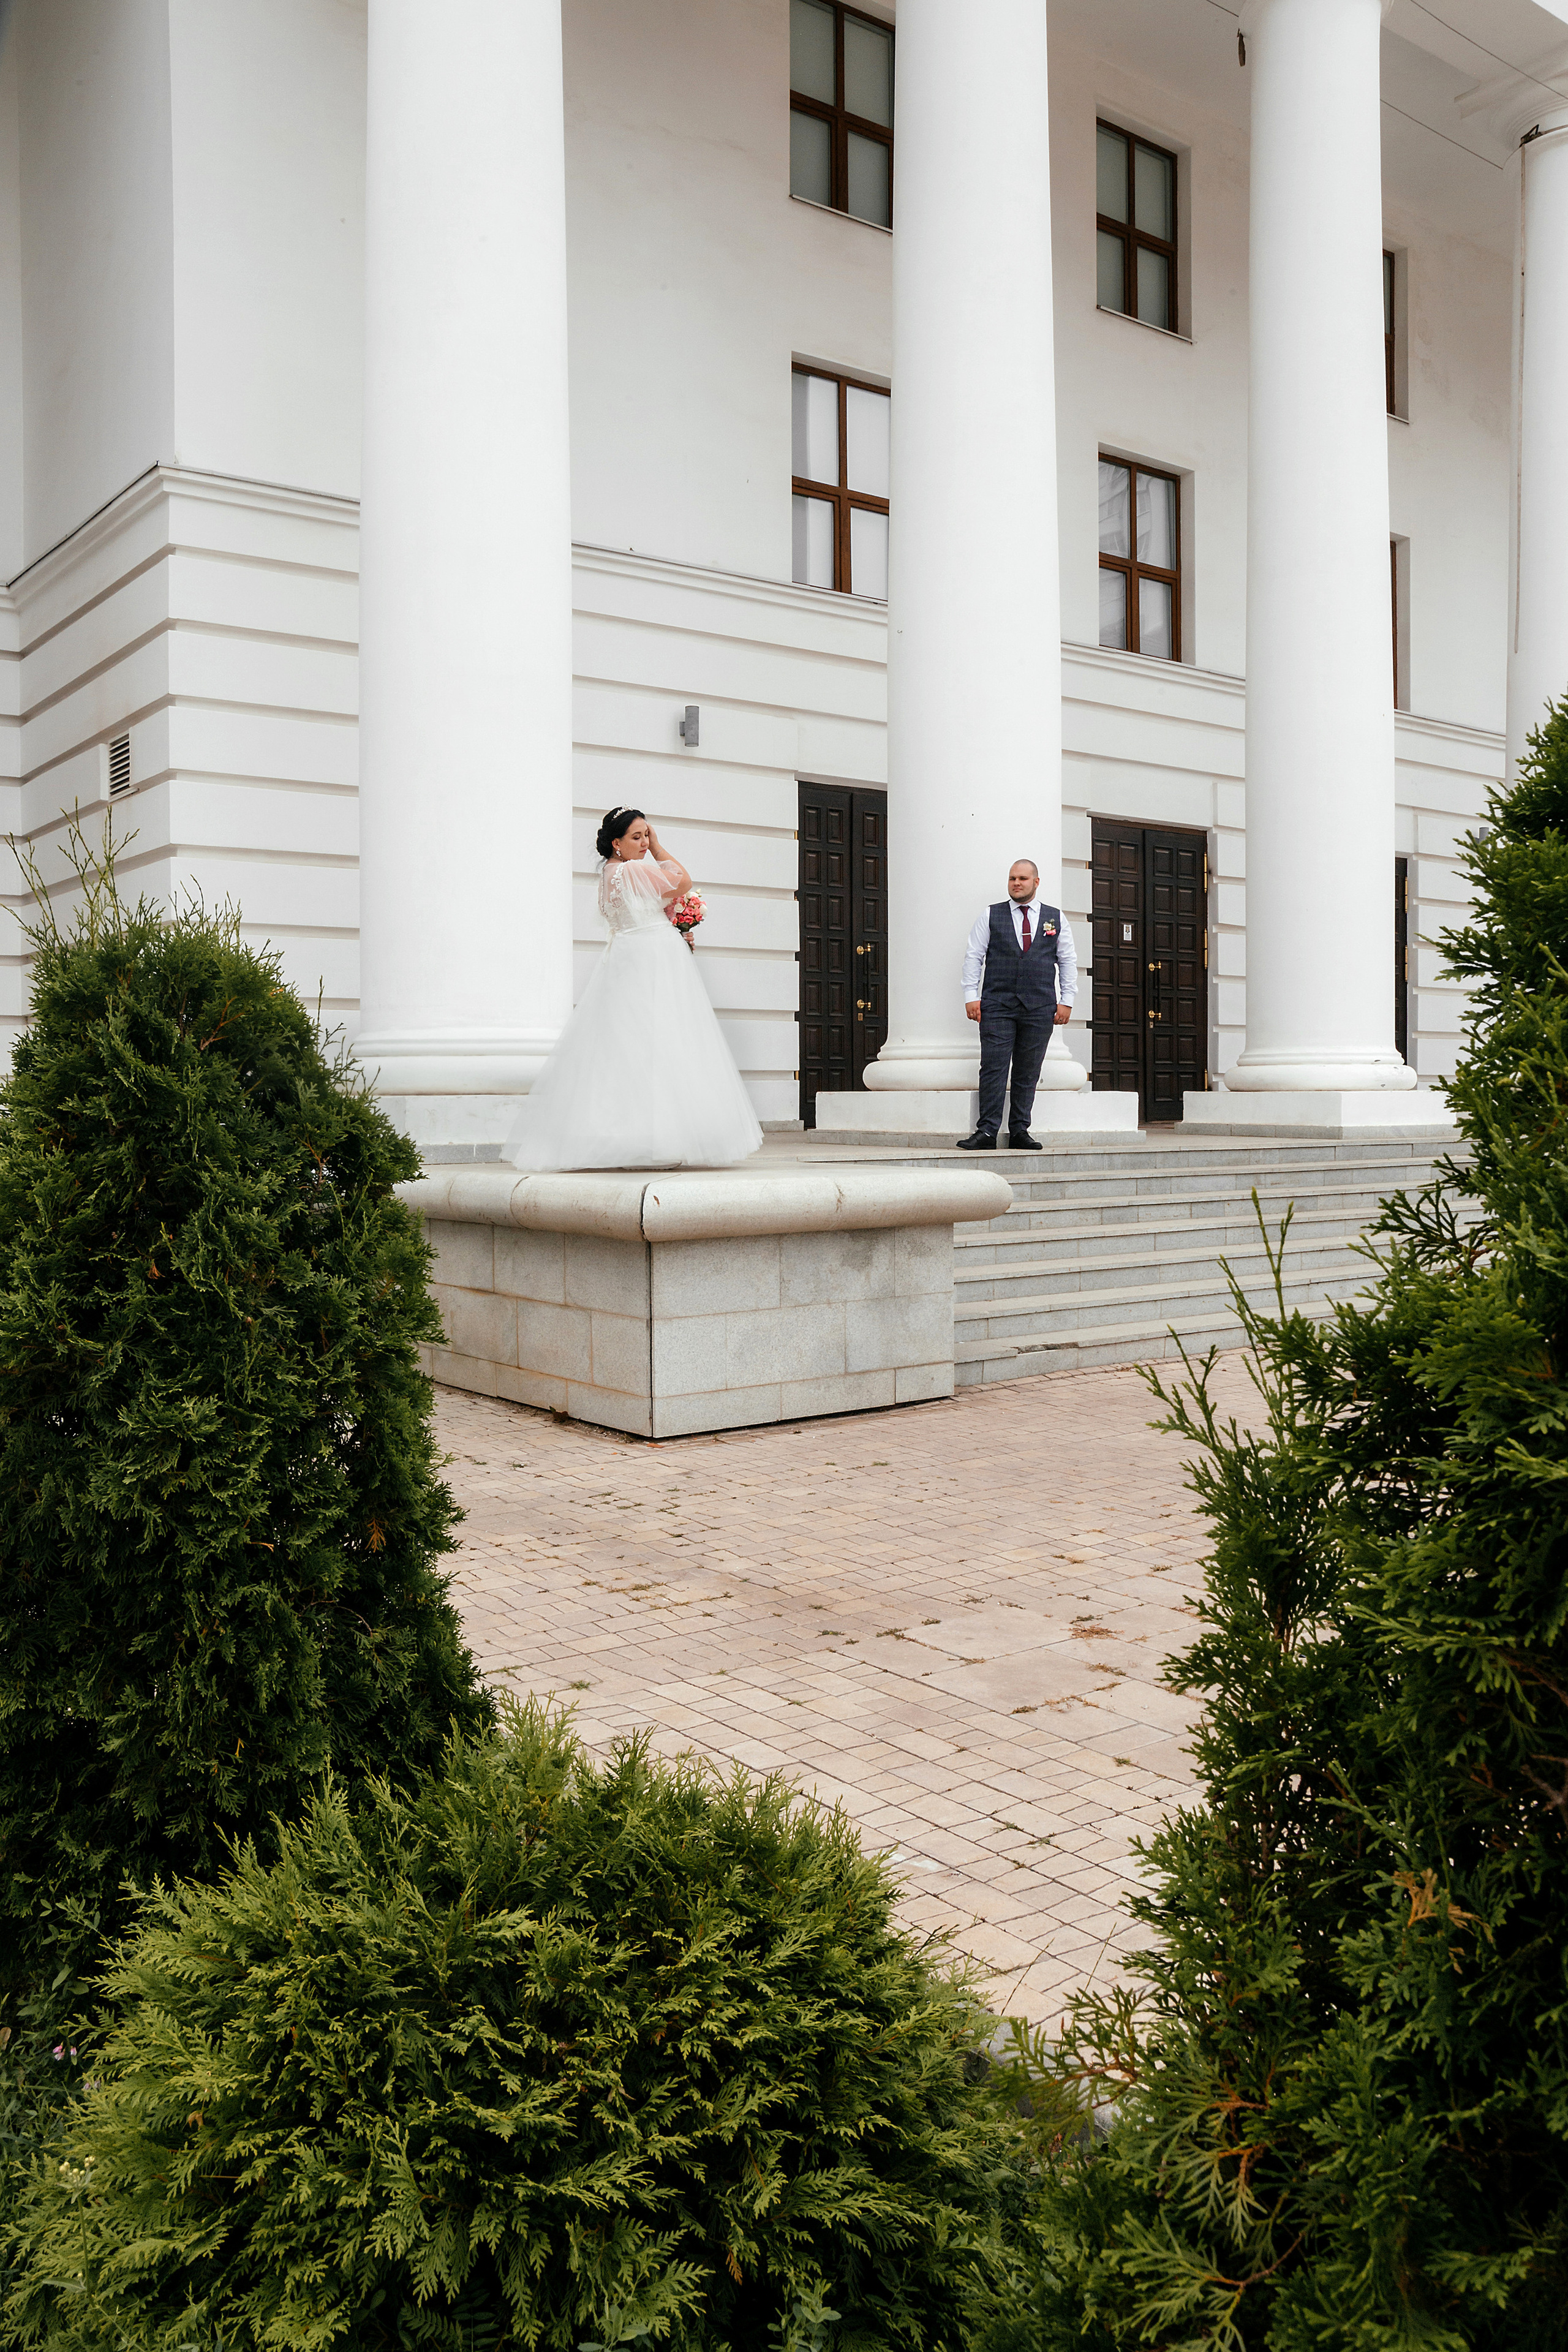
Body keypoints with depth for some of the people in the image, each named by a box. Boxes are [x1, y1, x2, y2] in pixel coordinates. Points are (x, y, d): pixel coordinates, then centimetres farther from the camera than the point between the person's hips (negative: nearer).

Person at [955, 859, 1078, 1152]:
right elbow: (974, 957, 6)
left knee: (1029, 1072, 2)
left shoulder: (1056, 918, 12)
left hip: (1040, 1007, 1)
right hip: (997, 1004, -1)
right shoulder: (991, 916, 9)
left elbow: (1068, 961, 13)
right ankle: (987, 1132, -9)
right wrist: (971, 996, -4)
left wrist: (1067, 1001, 6)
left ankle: (1020, 1131, 8)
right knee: (993, 1068, -8)